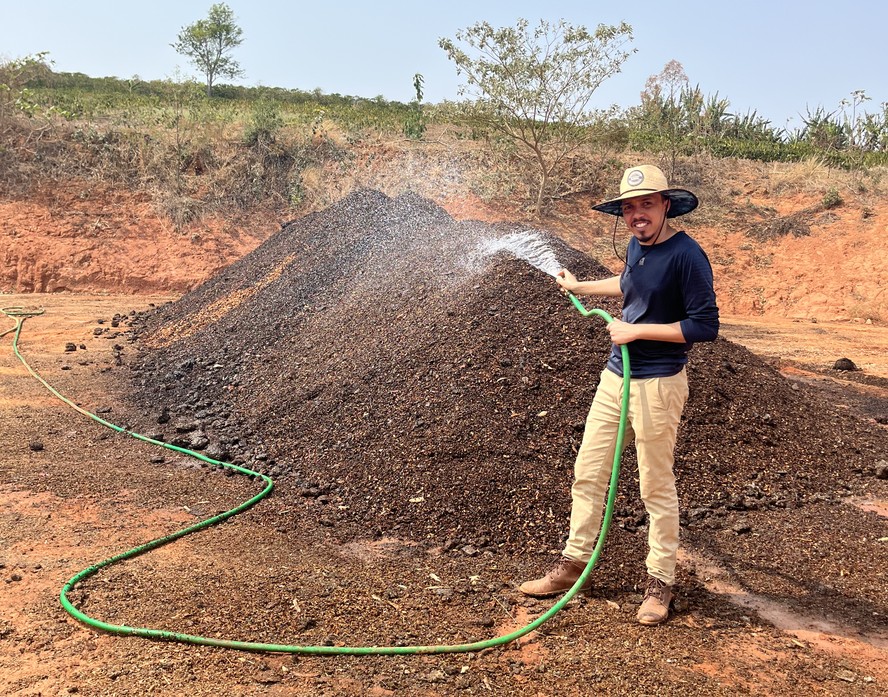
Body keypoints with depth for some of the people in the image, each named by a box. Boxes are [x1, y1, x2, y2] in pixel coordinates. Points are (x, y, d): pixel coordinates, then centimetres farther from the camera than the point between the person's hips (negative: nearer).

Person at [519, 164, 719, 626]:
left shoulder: (685, 255, -17)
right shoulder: (636, 246, 7)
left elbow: (705, 326, -20)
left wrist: (637, 330, -18)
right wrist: (580, 287, 39)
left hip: (657, 384, -8)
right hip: (615, 375, 8)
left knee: (656, 486, 4)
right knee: (587, 471, 12)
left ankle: (660, 581, 21)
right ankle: (573, 563, 26)